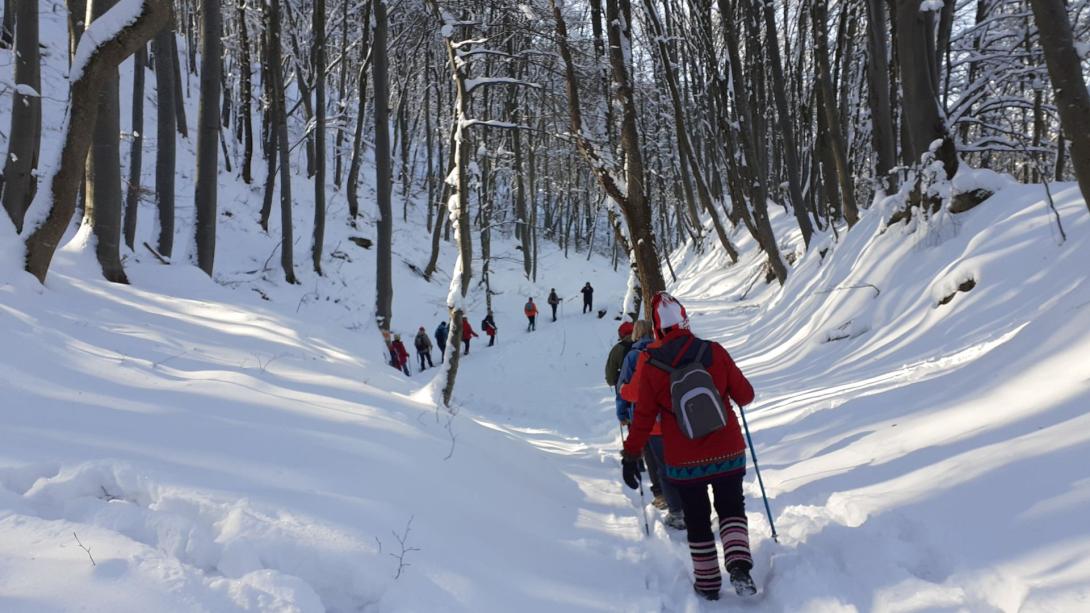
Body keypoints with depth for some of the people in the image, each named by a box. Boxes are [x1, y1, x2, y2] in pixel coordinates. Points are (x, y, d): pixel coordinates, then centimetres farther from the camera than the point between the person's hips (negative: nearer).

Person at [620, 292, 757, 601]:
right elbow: (745, 395, -1)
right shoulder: (714, 352, -10)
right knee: (731, 509, 19)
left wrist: (630, 455, 3)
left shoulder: (649, 363, -12)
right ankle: (739, 564, 0)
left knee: (697, 520, 17)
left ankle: (707, 582, 24)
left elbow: (643, 416, -7)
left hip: (684, 461, 0)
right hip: (728, 452, 1)